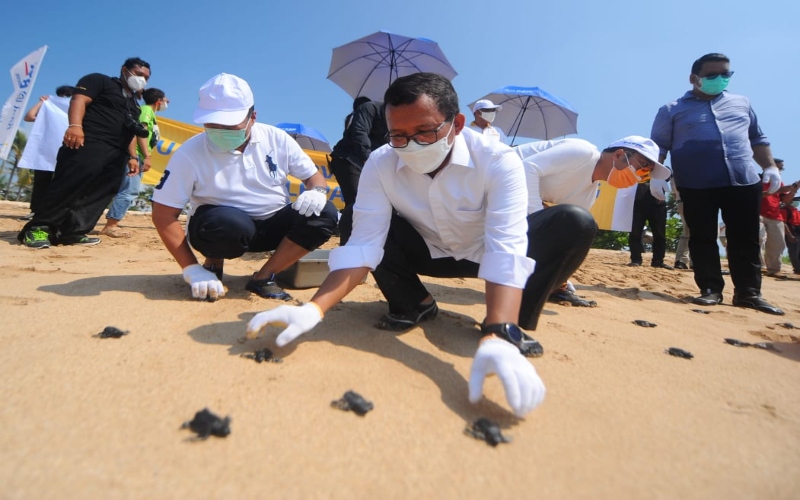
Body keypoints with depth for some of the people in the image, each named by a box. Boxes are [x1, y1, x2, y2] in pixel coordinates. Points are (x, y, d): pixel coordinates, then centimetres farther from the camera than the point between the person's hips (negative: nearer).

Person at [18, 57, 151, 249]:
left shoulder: (133, 104, 29)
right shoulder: (99, 81, 8)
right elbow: (79, 99, -7)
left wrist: (132, 156, 17)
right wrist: (75, 125, -24)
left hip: (117, 155, 7)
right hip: (89, 143, -7)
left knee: (99, 193, -3)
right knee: (70, 184, -15)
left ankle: (74, 232, -2)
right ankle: (39, 227, -8)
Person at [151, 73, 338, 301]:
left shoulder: (276, 139, -8)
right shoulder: (190, 153, -14)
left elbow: (314, 175, 2)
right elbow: (164, 215, -13)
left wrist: (316, 191, -24)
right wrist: (192, 270, -20)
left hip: (272, 225, 3)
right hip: (223, 227, -3)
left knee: (325, 213, -21)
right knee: (231, 223, -39)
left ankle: (263, 277, -14)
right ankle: (212, 266, -2)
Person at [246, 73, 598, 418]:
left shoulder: (498, 161, -29)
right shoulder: (380, 165, -22)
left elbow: (505, 250, -40)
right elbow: (363, 244, -27)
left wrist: (497, 338, -54)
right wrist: (315, 309, -41)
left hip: (484, 249, -1)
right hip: (428, 251, 2)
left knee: (576, 224, -25)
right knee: (372, 223, -25)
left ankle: (514, 325, -10)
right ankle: (413, 304, -3)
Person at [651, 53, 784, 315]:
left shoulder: (742, 103, 20)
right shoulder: (672, 110, 8)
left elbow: (758, 140, 24)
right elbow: (658, 146, 2)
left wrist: (770, 166, 12)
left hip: (744, 181, 3)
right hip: (696, 186, -3)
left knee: (746, 239, 4)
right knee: (702, 238, 0)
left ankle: (748, 292, 13)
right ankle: (710, 289, 10)